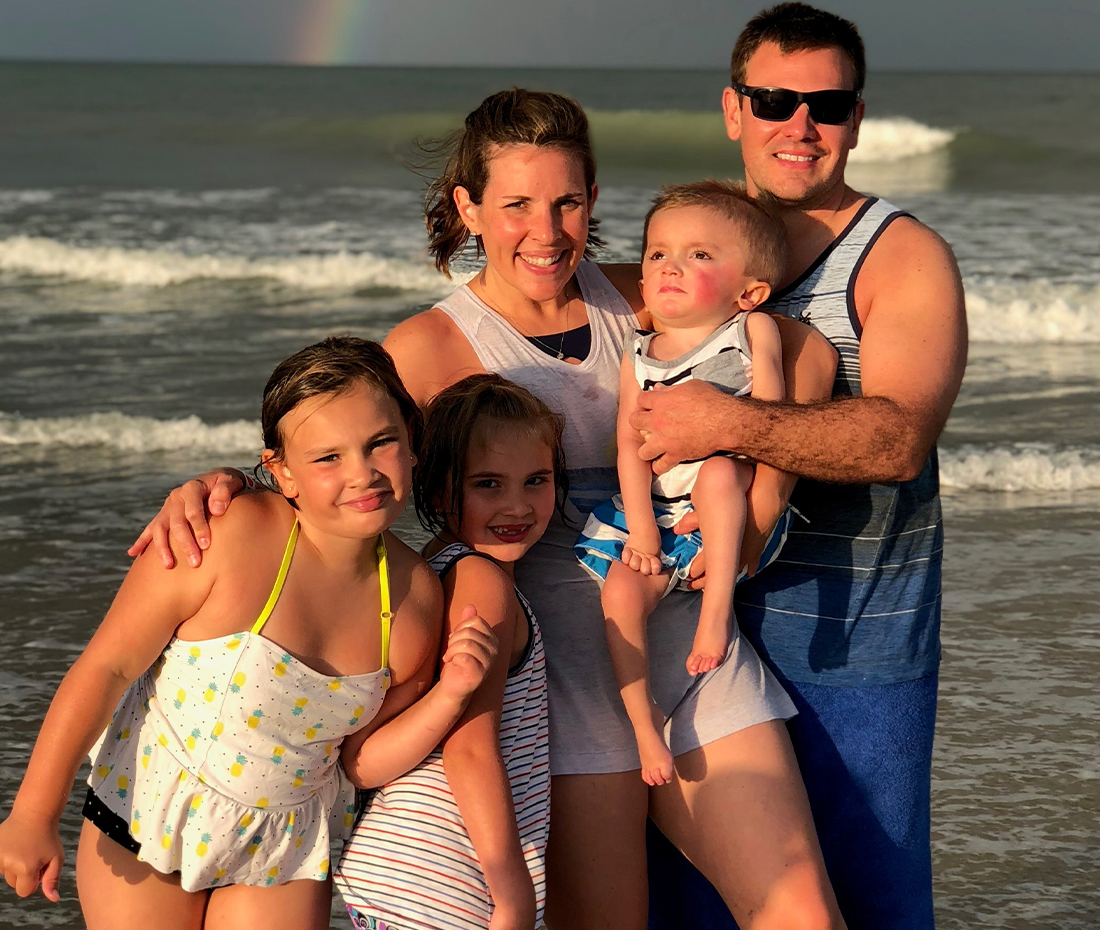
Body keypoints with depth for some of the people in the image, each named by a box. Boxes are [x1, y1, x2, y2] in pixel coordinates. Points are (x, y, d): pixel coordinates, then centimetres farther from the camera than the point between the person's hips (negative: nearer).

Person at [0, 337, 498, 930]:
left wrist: (449, 695, -17)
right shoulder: (231, 538, -27)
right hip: (149, 814, -3)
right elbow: (107, 666, -19)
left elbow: (363, 761, 0)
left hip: (285, 849, 3)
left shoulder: (415, 597, -12)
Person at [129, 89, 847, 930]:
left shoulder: (637, 302, 6)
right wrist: (216, 485, -31)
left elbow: (808, 355, 10)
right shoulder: (433, 347, -5)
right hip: (563, 664, -3)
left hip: (694, 645, 4)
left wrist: (758, 503, -2)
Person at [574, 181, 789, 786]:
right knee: (621, 589, -19)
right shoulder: (639, 356, 6)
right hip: (654, 513, 3)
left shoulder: (754, 332, 0)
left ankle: (717, 606, -28)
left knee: (717, 472, -34)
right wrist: (640, 529, -11)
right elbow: (631, 442, -1)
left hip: (723, 507, -3)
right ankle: (643, 720, -8)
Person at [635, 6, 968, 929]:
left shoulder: (905, 257, -5)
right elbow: (635, 414, 21)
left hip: (856, 641, -4)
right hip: (701, 619, 5)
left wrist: (733, 426, -31)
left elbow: (898, 438, -21)